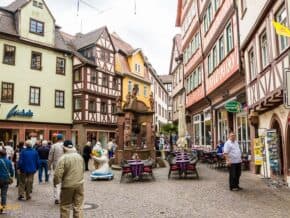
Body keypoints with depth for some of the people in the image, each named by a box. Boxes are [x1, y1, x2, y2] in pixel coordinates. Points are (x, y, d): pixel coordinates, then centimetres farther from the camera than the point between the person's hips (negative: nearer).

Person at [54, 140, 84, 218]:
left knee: (65, 207, 12)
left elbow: (58, 173, -16)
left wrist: (56, 182, 2)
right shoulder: (79, 156, 3)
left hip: (68, 185, -4)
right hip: (79, 184, 4)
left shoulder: (63, 158, -15)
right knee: (78, 206, 10)